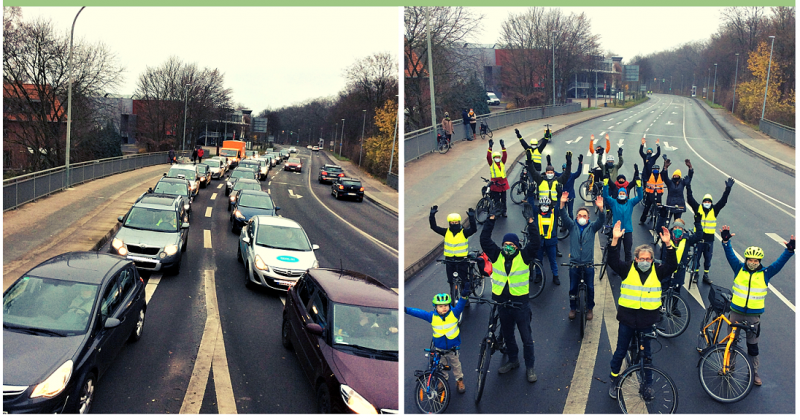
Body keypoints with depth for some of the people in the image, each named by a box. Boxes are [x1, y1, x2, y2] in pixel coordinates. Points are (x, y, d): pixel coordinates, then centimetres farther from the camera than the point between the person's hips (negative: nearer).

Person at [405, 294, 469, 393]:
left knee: (455, 365, 18)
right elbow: (418, 312, -18)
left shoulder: (454, 313, -16)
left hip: (452, 348, -1)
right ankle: (444, 379, 44)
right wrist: (406, 309, -27)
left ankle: (459, 380, 39)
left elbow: (460, 304, -27)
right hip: (439, 348, 1)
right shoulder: (432, 316, -16)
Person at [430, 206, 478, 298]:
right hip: (450, 260, 3)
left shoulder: (464, 232, -6)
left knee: (464, 280, -1)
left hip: (462, 260, -3)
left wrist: (471, 217, -34)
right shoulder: (446, 232, 1)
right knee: (451, 281, 12)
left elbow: (474, 229, -22)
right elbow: (434, 227, -4)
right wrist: (432, 215, -15)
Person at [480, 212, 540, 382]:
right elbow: (485, 240, -6)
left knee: (527, 337, 5)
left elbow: (534, 243, -17)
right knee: (507, 335, 19)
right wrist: (491, 220, -9)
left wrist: (531, 223, -20)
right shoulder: (496, 255, -1)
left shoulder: (524, 256, -6)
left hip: (520, 303, -3)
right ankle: (513, 360, 38)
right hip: (501, 302, 3)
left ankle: (530, 367, 19)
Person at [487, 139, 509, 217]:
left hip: (503, 182, 3)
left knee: (503, 198, 11)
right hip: (495, 182, -3)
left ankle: (504, 211, 20)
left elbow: (505, 156, -3)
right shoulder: (491, 163, 1)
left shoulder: (502, 163, 9)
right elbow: (488, 156, -13)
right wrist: (490, 147, -21)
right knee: (495, 199, 1)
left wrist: (503, 147, -13)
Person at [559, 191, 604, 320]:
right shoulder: (572, 226, 4)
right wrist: (562, 204, -30)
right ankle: (573, 308, 24)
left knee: (590, 288, 6)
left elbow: (600, 221, -14)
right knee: (573, 288, 7)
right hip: (574, 264, 0)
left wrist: (600, 208, -34)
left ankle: (589, 309, 23)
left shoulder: (592, 228, 4)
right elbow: (564, 217, -11)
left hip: (588, 264, 0)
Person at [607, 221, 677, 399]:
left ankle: (648, 384, 30)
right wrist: (615, 240, -32)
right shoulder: (628, 269, -4)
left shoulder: (657, 271, 0)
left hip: (647, 321, 0)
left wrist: (668, 244, -28)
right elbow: (613, 261, -18)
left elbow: (672, 265, -15)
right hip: (627, 318, 0)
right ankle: (614, 381, 29)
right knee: (620, 352, 11)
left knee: (646, 353, 13)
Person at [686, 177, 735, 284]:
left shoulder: (714, 210, 3)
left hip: (709, 239, 1)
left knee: (708, 258, 9)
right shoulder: (698, 208, 0)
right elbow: (690, 199, -4)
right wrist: (688, 187, -11)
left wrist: (728, 189, -8)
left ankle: (706, 275, 21)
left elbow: (723, 201, -1)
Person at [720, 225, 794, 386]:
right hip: (736, 312, 1)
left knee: (753, 345, 10)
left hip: (754, 315, -1)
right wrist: (726, 241, -24)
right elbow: (730, 255, -10)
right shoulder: (739, 269, -3)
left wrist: (789, 250, -22)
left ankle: (754, 373, 21)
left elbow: (780, 262, -9)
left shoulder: (765, 273, -3)